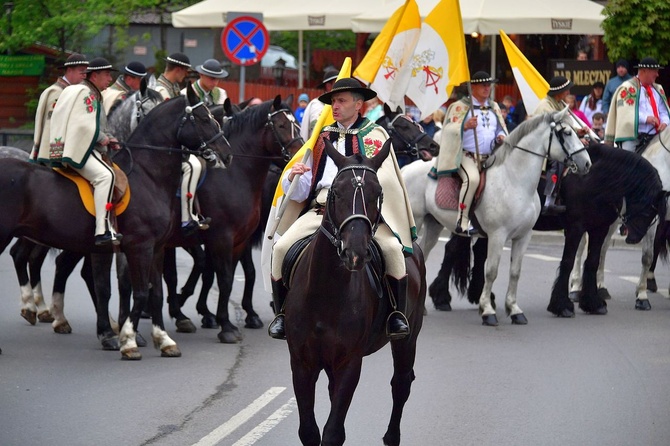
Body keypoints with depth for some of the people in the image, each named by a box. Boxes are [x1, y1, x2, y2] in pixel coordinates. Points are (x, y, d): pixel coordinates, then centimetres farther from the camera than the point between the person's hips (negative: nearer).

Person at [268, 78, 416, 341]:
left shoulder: (374, 135, 11)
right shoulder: (322, 138, 23)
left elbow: (381, 177, -4)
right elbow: (299, 191, 20)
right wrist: (293, 176, -4)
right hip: (320, 208, 4)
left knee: (392, 247, -30)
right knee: (281, 247, -17)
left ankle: (398, 314, -15)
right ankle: (282, 314, -1)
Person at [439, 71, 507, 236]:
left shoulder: (494, 107, 20)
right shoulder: (460, 106, 3)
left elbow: (501, 129, 24)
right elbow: (449, 130, -8)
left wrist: (501, 136, 0)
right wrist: (465, 126, -27)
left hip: (490, 157, 6)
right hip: (466, 155, -6)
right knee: (472, 178, -34)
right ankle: (462, 221, -31)